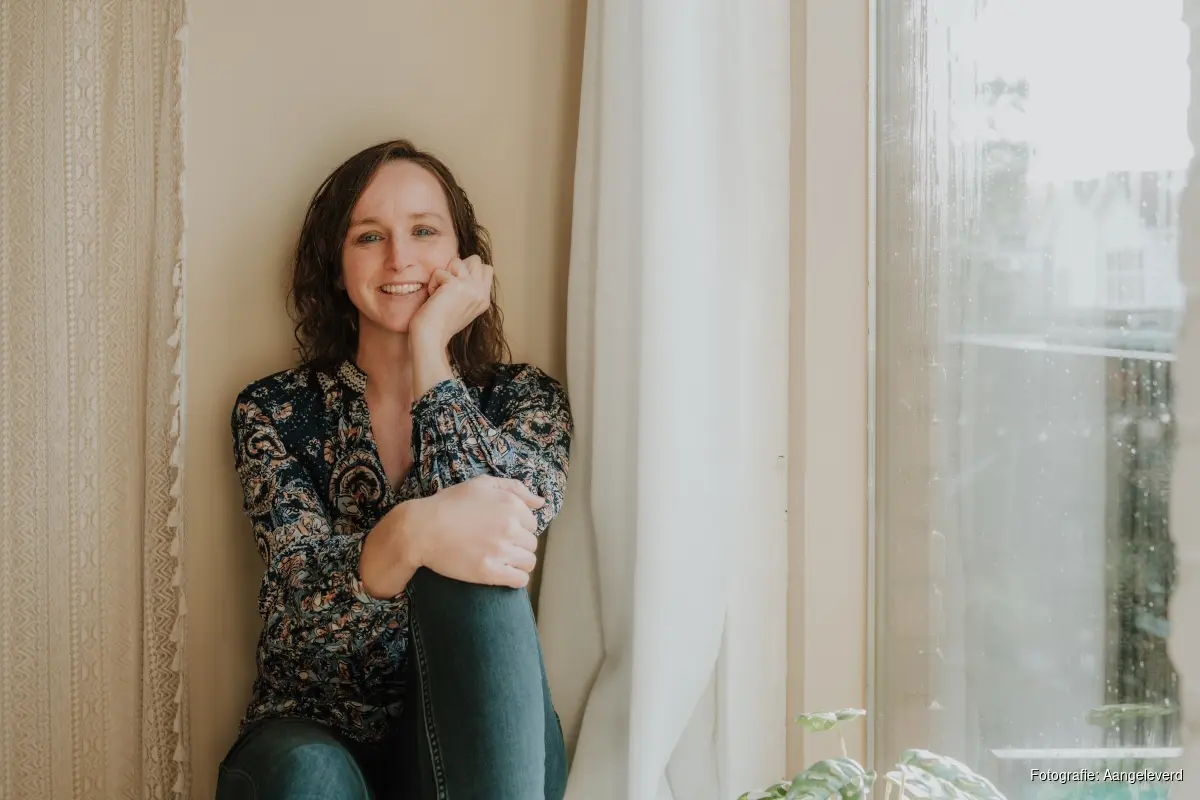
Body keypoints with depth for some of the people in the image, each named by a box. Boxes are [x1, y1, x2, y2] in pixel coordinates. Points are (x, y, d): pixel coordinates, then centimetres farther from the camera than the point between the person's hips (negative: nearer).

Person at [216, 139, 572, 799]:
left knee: (472, 572, -31)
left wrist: (430, 346, -11)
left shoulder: (525, 398, 5)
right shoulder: (275, 412, 3)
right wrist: (409, 534, -36)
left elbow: (499, 522, -17)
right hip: (314, 736, -1)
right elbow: (303, 606, -13)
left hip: (476, 745, 2)